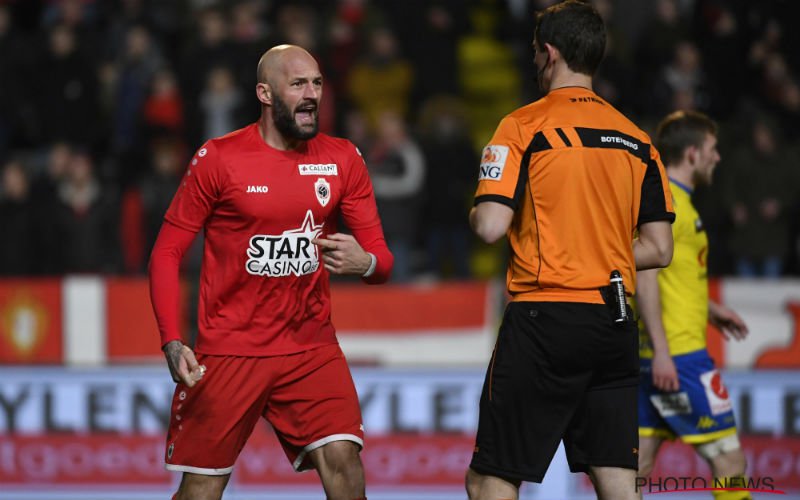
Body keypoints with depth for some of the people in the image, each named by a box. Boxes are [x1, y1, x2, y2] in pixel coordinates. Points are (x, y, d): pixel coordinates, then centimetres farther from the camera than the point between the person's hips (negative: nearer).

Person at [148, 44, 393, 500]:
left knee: (343, 462, -15)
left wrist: (365, 262, -23)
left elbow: (381, 259, 3)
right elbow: (167, 252, -3)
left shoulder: (343, 159, 2)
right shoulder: (218, 159, -7)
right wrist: (172, 342, -15)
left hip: (312, 348, 2)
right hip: (228, 352, -2)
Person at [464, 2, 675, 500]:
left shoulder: (525, 127, -4)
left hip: (544, 320, -5)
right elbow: (659, 248, 11)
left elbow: (491, 226, -13)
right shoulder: (637, 140, 11)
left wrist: (475, 213, 9)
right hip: (614, 325, 5)